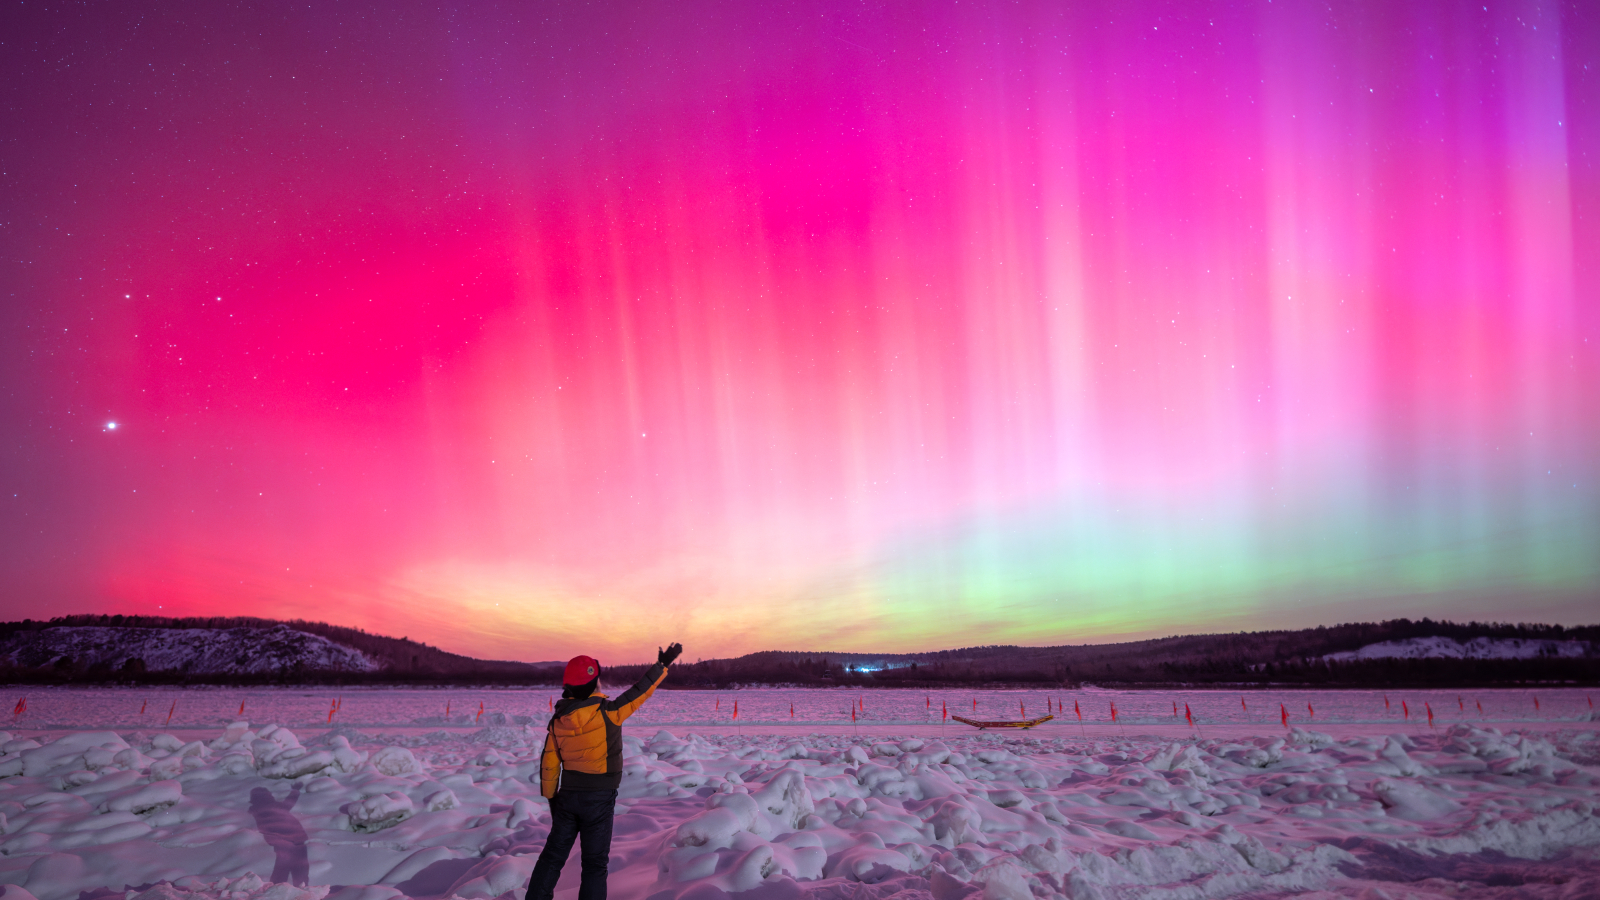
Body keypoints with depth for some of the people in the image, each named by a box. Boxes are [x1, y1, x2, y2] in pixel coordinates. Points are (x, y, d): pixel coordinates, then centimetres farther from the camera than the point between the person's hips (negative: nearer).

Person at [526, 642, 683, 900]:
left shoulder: (559, 719, -4)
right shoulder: (607, 712, -20)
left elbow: (549, 764, 3)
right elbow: (641, 691, -13)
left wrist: (550, 797, 15)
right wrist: (662, 665, -1)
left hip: (568, 796, 4)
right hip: (599, 800, -4)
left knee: (553, 855, 16)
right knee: (595, 863, 8)